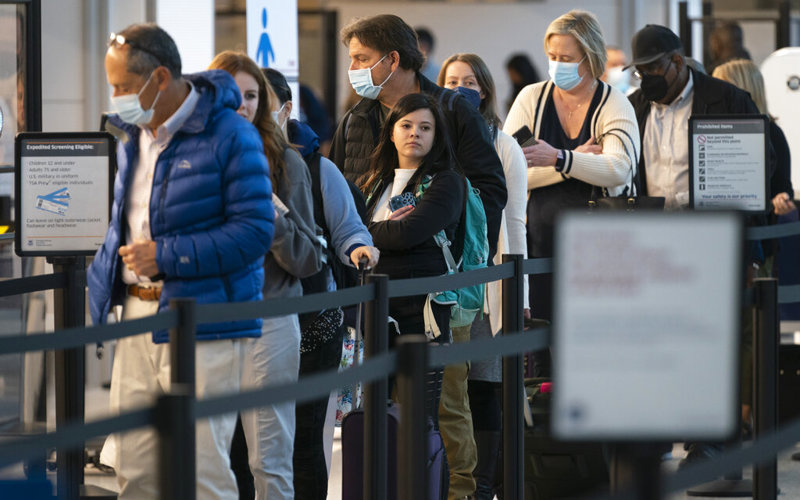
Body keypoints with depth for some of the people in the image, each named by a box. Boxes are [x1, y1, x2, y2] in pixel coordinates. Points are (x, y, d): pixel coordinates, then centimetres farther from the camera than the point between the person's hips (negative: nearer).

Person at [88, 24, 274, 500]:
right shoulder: (134, 137, 14)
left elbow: (254, 231, -16)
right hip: (139, 315, 7)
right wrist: (107, 272, 11)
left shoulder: (230, 136, -11)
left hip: (202, 322, -7)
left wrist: (165, 257, -17)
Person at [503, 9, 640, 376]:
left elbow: (618, 169, -18)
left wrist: (558, 159, -31)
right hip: (542, 238, 2)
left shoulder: (614, 106, 0)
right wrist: (579, 162, -14)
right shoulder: (532, 99, 5)